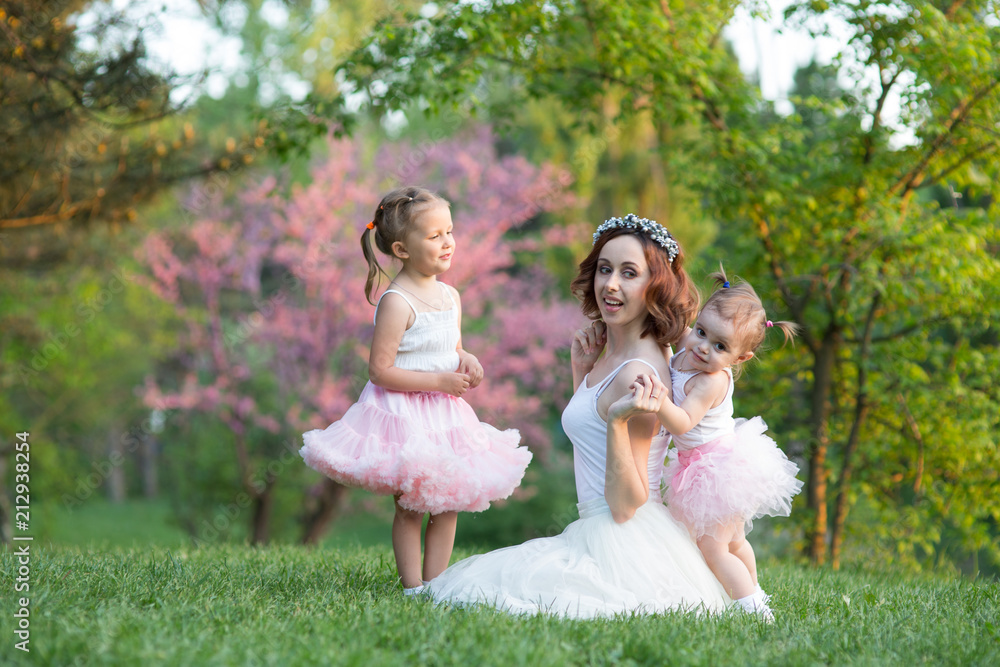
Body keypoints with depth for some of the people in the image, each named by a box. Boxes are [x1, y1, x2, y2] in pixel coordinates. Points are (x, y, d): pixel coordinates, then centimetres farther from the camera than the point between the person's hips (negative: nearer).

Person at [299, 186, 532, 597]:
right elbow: (380, 370, -21)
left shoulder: (450, 296, 7)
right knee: (410, 507, 0)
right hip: (403, 413, -7)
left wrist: (466, 362, -2)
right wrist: (440, 381, -21)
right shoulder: (397, 302, -18)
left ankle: (435, 582, 17)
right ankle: (413, 588, 7)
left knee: (449, 504, 9)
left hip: (444, 415, 7)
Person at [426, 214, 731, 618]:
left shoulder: (637, 373, -20)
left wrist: (617, 421, -33)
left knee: (476, 587, -10)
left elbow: (625, 505, -20)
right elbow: (588, 440, 24)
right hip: (597, 532, 10)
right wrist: (582, 372, 12)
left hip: (624, 537, -10)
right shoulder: (613, 354, 9)